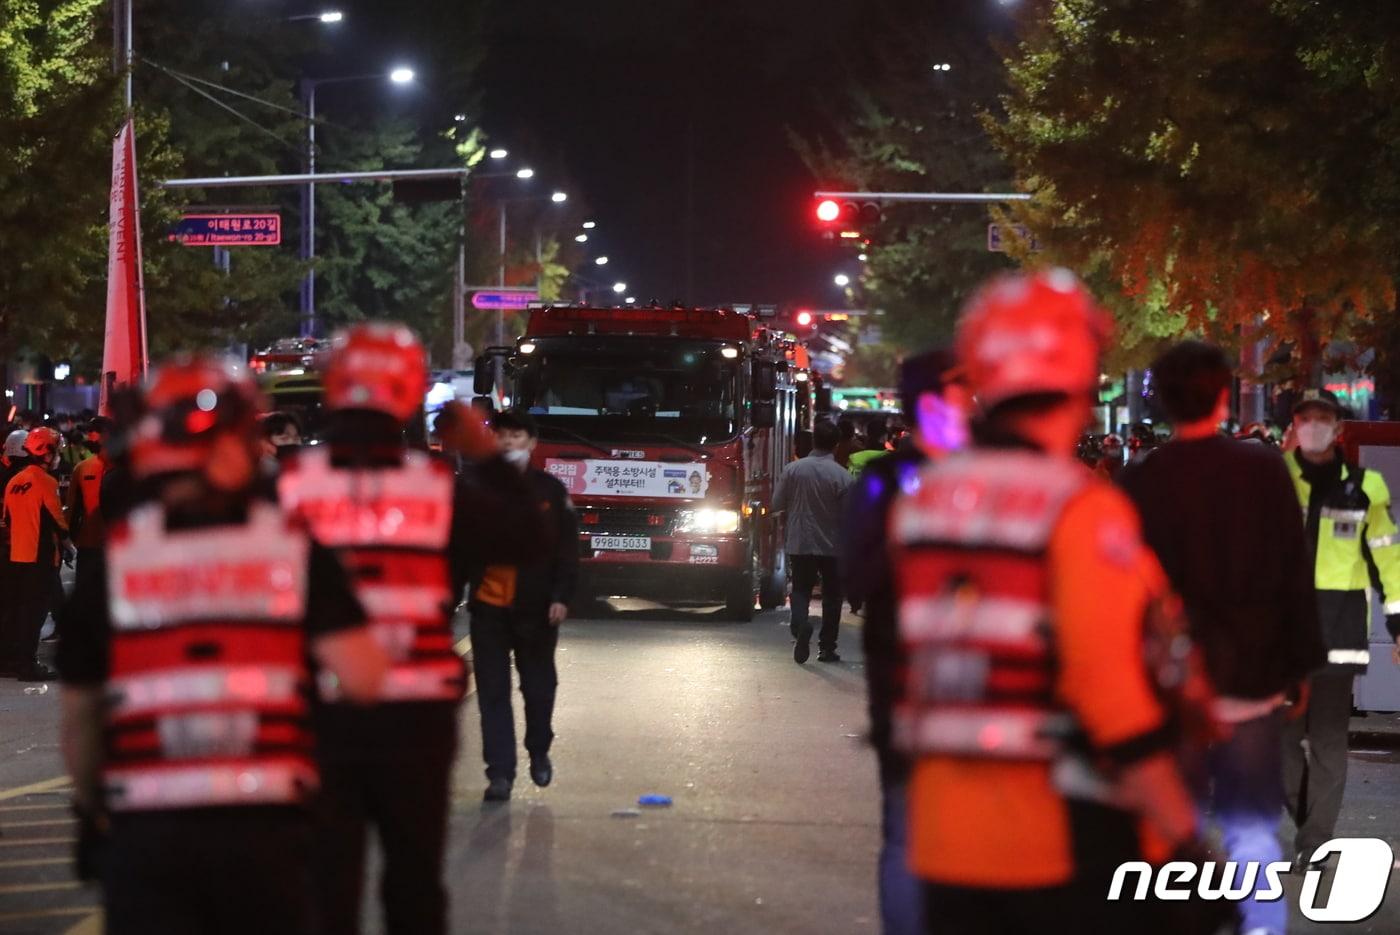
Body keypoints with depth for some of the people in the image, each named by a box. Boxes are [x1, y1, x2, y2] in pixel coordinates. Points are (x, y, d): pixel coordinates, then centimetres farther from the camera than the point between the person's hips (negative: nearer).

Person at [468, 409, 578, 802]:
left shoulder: (550, 490, 1)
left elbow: (566, 548, 0)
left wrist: (560, 597, -7)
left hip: (535, 607, 0)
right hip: (489, 606, 0)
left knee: (539, 686, 11)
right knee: (492, 692, 0)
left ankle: (539, 751, 34)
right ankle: (500, 773, 1)